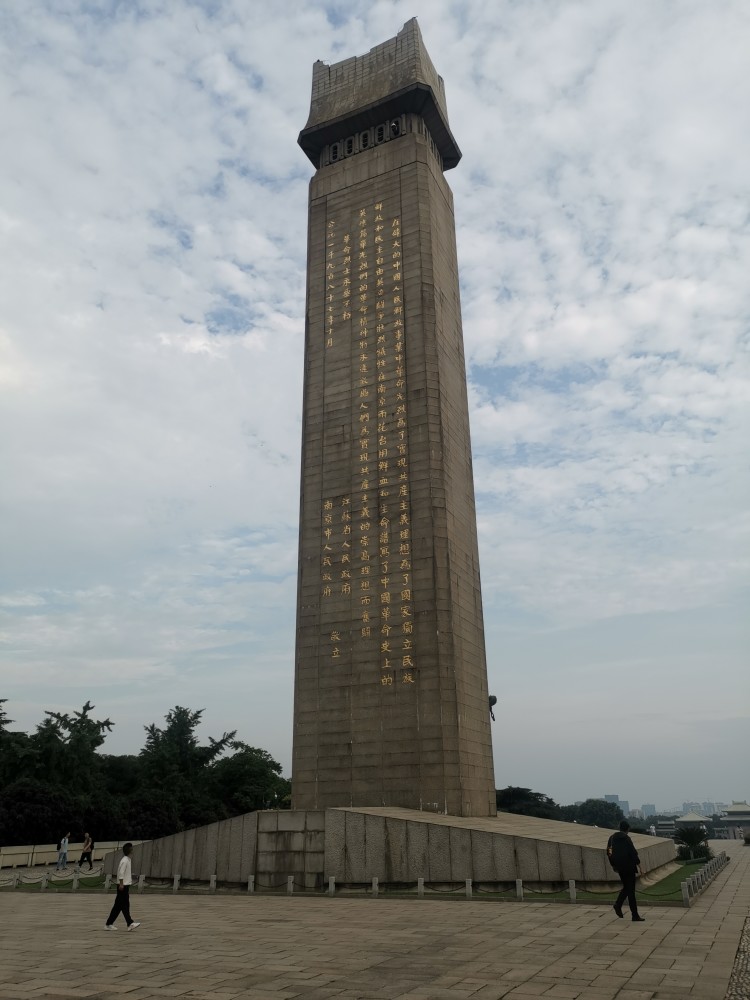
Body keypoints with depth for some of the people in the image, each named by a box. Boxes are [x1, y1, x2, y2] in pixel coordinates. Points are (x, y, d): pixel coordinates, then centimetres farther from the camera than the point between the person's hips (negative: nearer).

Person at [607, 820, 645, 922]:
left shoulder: (612, 838, 8)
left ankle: (618, 905, 4)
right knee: (630, 890, -1)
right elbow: (633, 852, -17)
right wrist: (638, 864, -9)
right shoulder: (626, 838, -14)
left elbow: (609, 852, 13)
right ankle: (635, 915, 1)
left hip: (619, 867, 6)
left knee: (626, 887, 20)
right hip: (628, 867, -6)